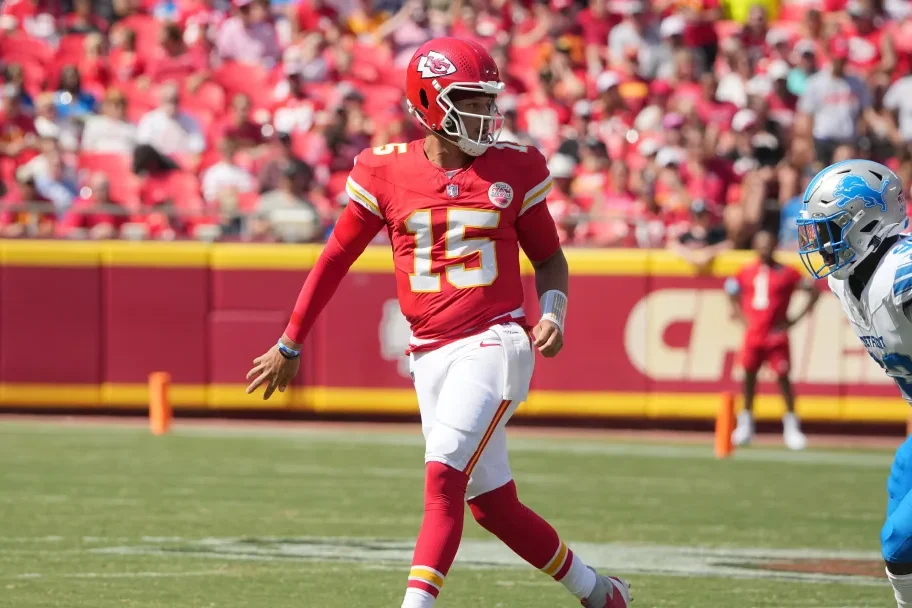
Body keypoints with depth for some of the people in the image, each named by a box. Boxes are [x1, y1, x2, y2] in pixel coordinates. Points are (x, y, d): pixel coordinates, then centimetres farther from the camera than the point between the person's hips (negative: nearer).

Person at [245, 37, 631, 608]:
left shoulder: (514, 169, 1)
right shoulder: (387, 172, 2)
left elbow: (549, 258, 13)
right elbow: (336, 259, 11)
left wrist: (553, 312, -7)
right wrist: (291, 345, 14)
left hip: (494, 342, -3)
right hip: (431, 355, 3)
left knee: (443, 476, -19)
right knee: (492, 504, 9)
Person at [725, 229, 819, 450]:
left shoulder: (786, 273, -3)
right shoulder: (746, 273, 7)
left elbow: (813, 291, 0)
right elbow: (732, 293, 23)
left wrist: (796, 319, -4)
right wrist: (740, 315, 8)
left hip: (776, 335, -3)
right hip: (753, 333, 3)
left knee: (783, 377, -4)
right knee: (749, 376, 6)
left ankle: (791, 426, 1)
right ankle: (746, 423, 15)